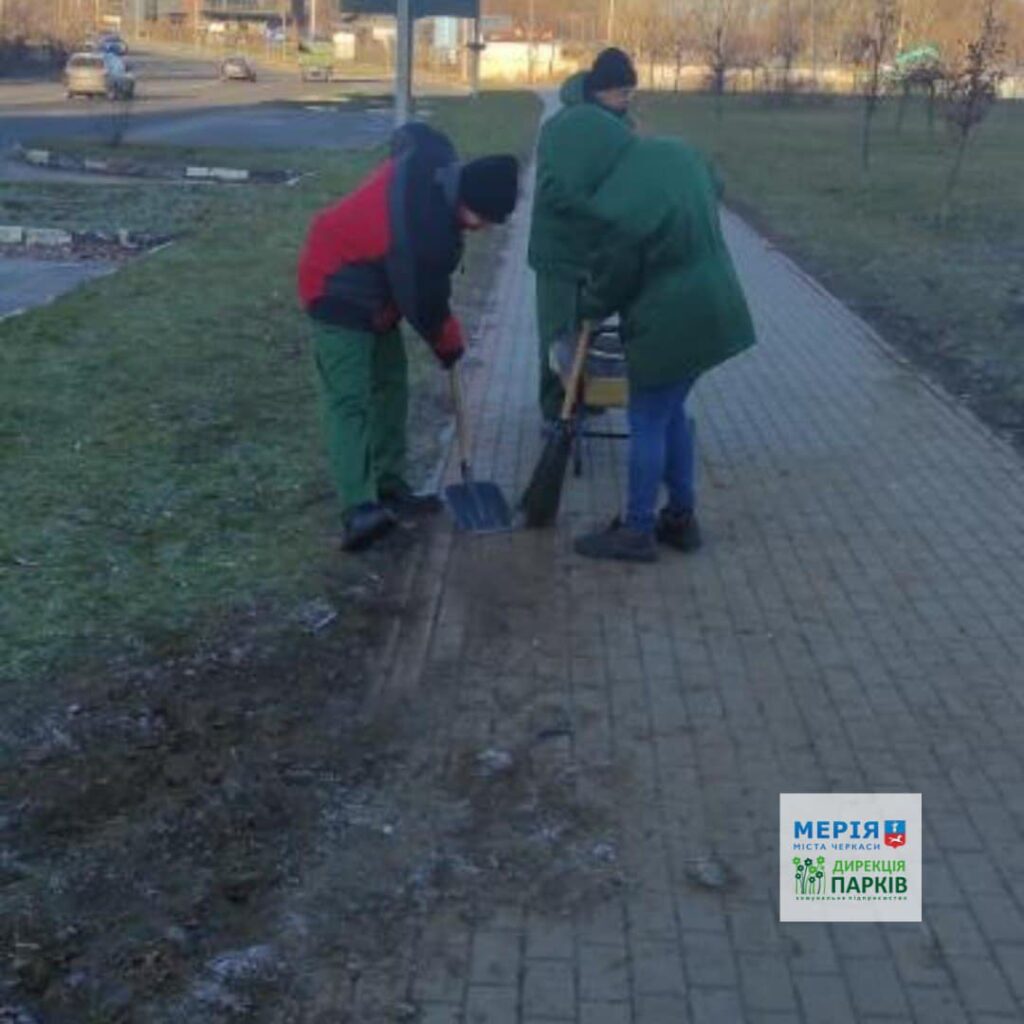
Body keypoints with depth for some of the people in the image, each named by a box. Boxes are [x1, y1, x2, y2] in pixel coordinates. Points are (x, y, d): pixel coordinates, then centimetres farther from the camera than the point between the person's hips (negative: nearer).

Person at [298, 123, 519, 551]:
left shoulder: (432, 159, -13)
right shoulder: (425, 236, -35)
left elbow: (407, 134, 12)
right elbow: (425, 305, -19)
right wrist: (449, 345, 2)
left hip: (367, 285, 10)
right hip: (340, 293, -10)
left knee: (391, 383, 14)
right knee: (349, 400, -17)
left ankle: (389, 486, 23)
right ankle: (358, 510, -24)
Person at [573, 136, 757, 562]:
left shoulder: (622, 207, -25)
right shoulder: (679, 152, -1)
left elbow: (612, 279, -11)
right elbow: (714, 188, 21)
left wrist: (589, 309, 9)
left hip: (670, 324, -9)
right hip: (709, 311, 9)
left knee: (647, 423, 4)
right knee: (672, 412, 20)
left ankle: (637, 532, 15)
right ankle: (681, 517, 29)